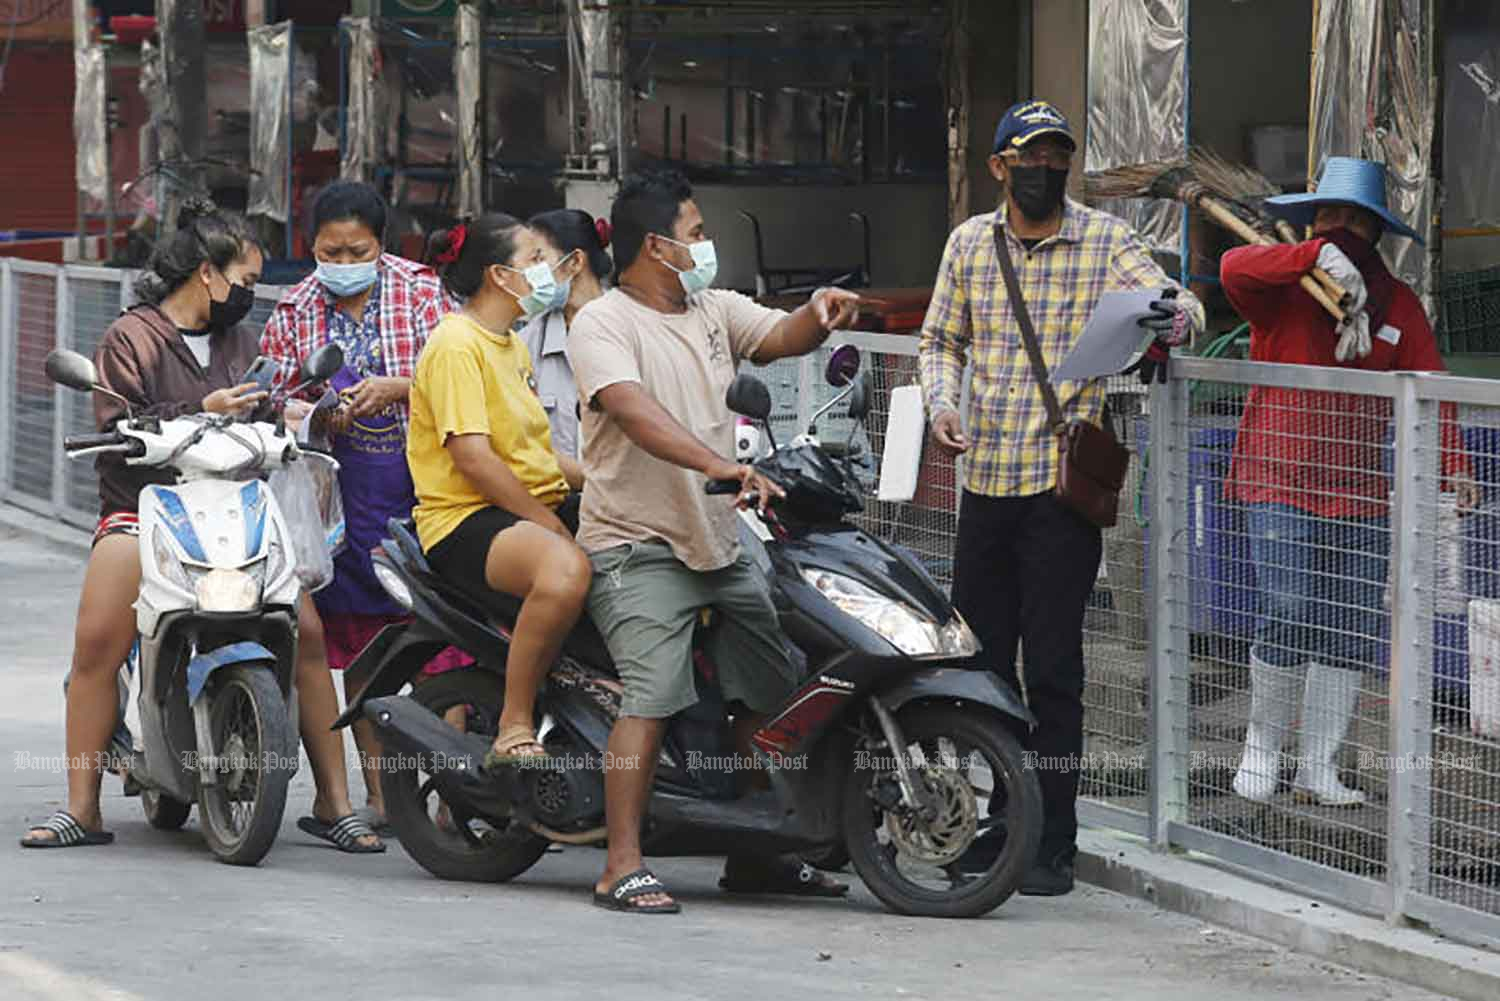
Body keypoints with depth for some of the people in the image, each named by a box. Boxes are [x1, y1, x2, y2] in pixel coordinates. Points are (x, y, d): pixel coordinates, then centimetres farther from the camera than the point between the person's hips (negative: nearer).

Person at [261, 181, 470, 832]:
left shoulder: (421, 292, 4)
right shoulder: (294, 312, 12)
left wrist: (394, 389, -18)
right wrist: (307, 414, -9)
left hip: (422, 479, -3)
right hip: (341, 489, 3)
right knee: (357, 643, 5)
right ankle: (377, 790, 12)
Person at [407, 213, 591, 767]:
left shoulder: (512, 346, 21)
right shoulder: (458, 343, -11)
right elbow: (471, 456, -20)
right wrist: (554, 527, -19)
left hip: (535, 507, 10)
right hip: (467, 519, -10)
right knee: (566, 569, -39)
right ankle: (514, 730, -31)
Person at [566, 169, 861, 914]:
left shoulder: (714, 310, 14)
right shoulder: (602, 326, -11)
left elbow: (781, 338, 7)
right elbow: (637, 413, -26)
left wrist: (818, 314, -17)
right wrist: (722, 467, -39)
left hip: (719, 543, 8)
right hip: (638, 547, -8)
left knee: (776, 697, 11)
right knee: (655, 695, -22)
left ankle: (754, 855, 24)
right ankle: (622, 869, -21)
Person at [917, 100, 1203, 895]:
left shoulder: (1106, 240, -1)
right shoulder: (969, 244, 10)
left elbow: (1175, 302, -12)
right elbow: (941, 339, 18)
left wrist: (1173, 317, -36)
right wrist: (940, 403, -2)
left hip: (1064, 480, -4)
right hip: (984, 479, 4)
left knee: (1051, 666, -4)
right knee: (980, 659, 9)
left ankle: (1054, 845, 2)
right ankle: (993, 826, 21)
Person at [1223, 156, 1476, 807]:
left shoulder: (1398, 303, 10)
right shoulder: (1281, 290, 0)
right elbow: (1234, 268, -21)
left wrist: (1453, 466, -9)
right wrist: (1318, 257, -30)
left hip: (1360, 493, 4)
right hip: (1280, 486, -4)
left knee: (1352, 630, 2)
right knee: (1291, 617, -14)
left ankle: (1318, 767, 11)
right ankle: (1260, 750, 5)